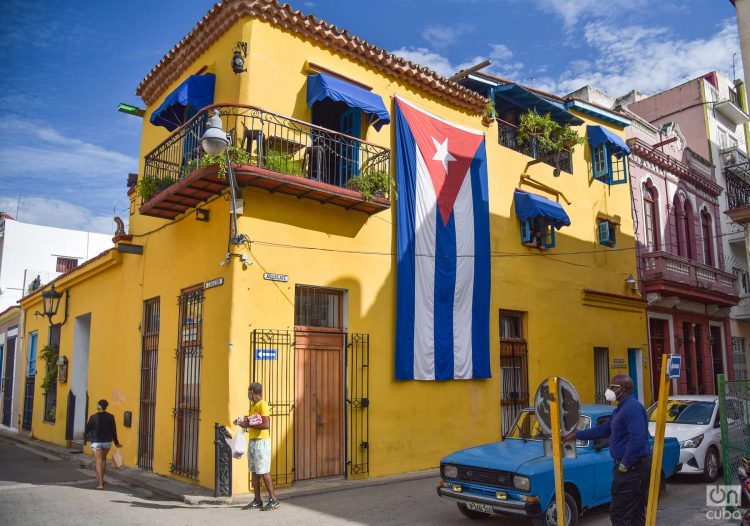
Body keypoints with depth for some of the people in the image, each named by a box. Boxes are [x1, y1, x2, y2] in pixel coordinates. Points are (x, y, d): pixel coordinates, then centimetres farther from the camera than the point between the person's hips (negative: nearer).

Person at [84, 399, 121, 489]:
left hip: (96, 442, -4)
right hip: (107, 442, 4)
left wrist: (85, 440, 15)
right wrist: (116, 443, 13)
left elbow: (87, 429, -4)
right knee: (103, 459, 23)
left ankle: (100, 484, -9)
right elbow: (114, 431, 3)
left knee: (99, 461, -4)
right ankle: (101, 479, 32)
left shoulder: (93, 417, -11)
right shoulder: (110, 417, -2)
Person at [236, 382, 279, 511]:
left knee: (264, 472, -6)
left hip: (261, 441, -9)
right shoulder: (253, 406, 16)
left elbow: (266, 425, -22)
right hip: (252, 441, 9)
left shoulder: (263, 405, -13)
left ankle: (273, 499, 1)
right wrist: (244, 421, 9)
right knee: (254, 472, 9)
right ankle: (257, 501, 15)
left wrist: (248, 425, -20)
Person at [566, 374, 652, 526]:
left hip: (632, 468, -11)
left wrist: (625, 465, -21)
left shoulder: (632, 407, -19)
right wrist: (575, 435, 20)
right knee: (636, 511, 16)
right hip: (634, 467, 11)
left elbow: (637, 439, -27)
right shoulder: (622, 408, 15)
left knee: (619, 513, -5)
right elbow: (603, 430, 21)